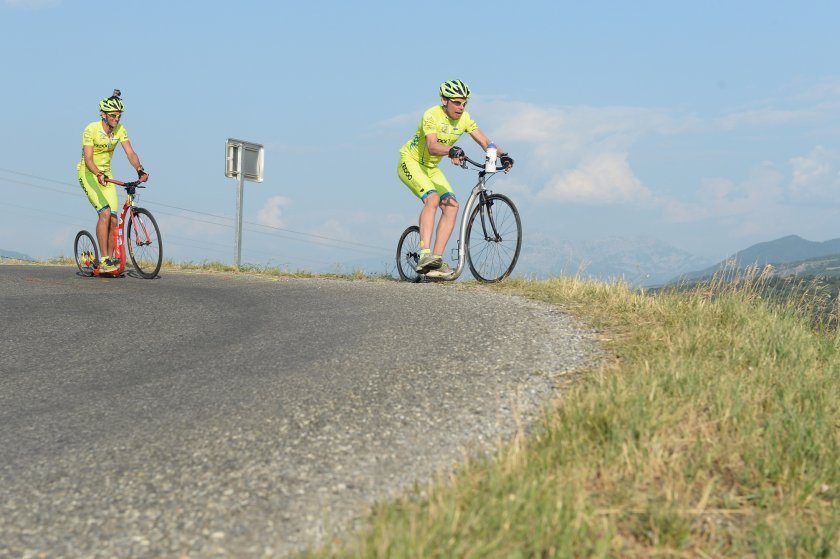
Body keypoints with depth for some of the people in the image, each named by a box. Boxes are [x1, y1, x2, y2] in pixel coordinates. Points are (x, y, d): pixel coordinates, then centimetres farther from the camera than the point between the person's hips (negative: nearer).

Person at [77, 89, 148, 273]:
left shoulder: (120, 130, -5)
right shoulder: (91, 129, -20)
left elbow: (130, 153, -13)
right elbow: (88, 158, -27)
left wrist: (140, 170, -32)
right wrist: (98, 174, -45)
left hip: (106, 174, 5)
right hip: (88, 173, -5)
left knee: (113, 218, -5)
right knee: (105, 213, -23)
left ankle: (110, 259, 6)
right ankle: (103, 260, -22)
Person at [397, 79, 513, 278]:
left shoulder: (464, 118, -7)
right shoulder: (432, 116, -26)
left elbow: (485, 142, -11)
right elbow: (432, 147, -40)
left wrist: (502, 155, -29)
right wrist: (451, 151, -59)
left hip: (431, 168, 7)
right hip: (410, 162, -7)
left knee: (451, 206, -12)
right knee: (432, 198, -30)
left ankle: (436, 261, -13)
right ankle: (425, 254, -36)